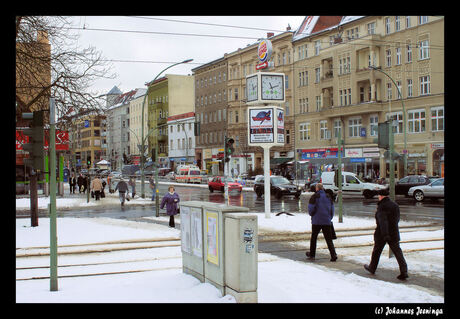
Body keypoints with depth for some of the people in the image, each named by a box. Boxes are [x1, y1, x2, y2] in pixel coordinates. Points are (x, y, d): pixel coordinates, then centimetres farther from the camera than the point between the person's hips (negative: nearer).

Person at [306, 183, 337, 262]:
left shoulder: (314, 197, -5)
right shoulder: (328, 197, 9)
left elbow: (311, 209, -8)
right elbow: (332, 209, 12)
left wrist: (312, 215, 12)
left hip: (316, 221, -3)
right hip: (327, 221, 3)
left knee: (313, 238, 13)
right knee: (329, 239, 2)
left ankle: (312, 255, 22)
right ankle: (333, 255, -13)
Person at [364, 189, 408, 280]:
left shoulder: (382, 206, -16)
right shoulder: (395, 205, 6)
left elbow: (383, 221, -26)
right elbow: (397, 219, 16)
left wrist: (385, 234, -32)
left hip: (381, 234, -5)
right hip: (394, 233, 5)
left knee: (376, 251, 14)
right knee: (398, 252, 2)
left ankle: (372, 268, 32)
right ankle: (404, 272, -9)